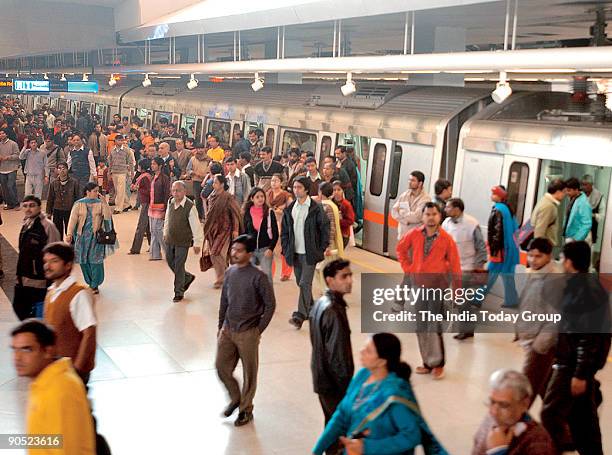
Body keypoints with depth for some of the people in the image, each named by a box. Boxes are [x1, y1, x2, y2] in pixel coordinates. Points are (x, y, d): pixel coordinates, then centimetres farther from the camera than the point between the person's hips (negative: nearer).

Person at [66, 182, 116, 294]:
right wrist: (69, 234, -15)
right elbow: (73, 219, -4)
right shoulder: (79, 204, 1)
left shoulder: (100, 203, 0)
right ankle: (90, 282, 26)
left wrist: (104, 202, -19)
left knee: (96, 260, -4)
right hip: (82, 236, 1)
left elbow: (107, 216, -12)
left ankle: (95, 285, 8)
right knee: (84, 261, 8)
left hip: (97, 236, -1)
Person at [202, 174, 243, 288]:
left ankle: (220, 279, 1)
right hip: (212, 229, 7)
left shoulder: (228, 198, -11)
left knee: (217, 253, -12)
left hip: (224, 229, -7)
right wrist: (207, 227, 19)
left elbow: (235, 213, -9)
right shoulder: (212, 197, 8)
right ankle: (221, 277, 22)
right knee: (212, 254, 7)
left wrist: (235, 230, -10)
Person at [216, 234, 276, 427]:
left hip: (247, 333, -6)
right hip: (228, 330, 6)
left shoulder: (258, 277, -16)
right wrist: (221, 326, 12)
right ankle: (235, 398, 35)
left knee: (249, 373, 7)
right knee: (222, 367, 10)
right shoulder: (230, 272, 2)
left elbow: (270, 305, -11)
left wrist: (259, 330, -10)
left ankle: (246, 409, 25)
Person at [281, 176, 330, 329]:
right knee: (301, 283, 15)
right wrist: (286, 249, 6)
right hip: (295, 252, 6)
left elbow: (325, 229, -4)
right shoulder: (290, 209, 8)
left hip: (310, 253, -6)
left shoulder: (316, 208, -7)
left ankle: (300, 316, -13)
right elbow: (285, 231, 12)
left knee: (305, 284, -11)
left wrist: (322, 249, -6)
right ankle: (310, 308, 33)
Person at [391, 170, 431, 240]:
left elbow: (417, 216, -20)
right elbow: (394, 211, 3)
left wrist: (401, 212, -6)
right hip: (402, 235, 6)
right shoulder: (404, 194, 9)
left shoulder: (425, 198, -10)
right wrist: (406, 220, -14)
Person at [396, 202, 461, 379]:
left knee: (435, 326, -6)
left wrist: (457, 290, -6)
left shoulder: (447, 239, -10)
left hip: (438, 285, -4)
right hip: (418, 283, 4)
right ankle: (427, 363, 22)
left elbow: (455, 265, -6)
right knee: (420, 326, 10)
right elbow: (401, 249, 15)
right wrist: (408, 268, 6)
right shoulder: (414, 234, -2)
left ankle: (438, 364, 8)